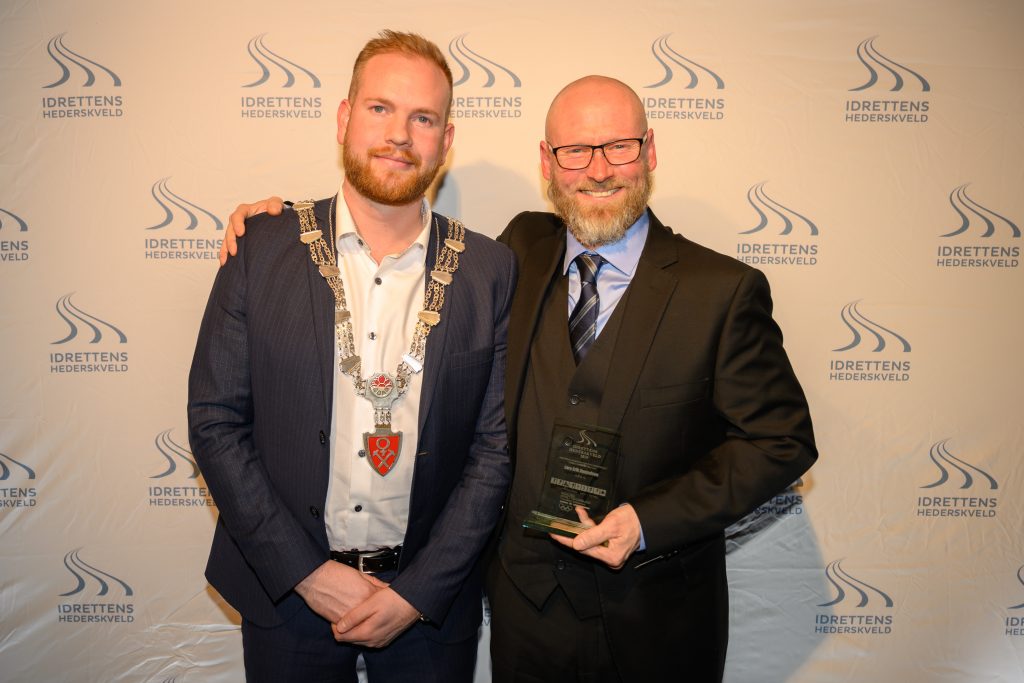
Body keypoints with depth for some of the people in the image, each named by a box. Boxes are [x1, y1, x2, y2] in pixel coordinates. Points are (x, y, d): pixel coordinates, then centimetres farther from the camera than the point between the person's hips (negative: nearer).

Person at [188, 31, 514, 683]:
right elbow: (214, 422, -5)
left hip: (430, 597, 0)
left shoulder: (491, 271, -6)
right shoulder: (262, 249, -6)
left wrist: (417, 591, -9)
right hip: (286, 590, 0)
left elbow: (496, 444, -5)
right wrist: (306, 571, -10)